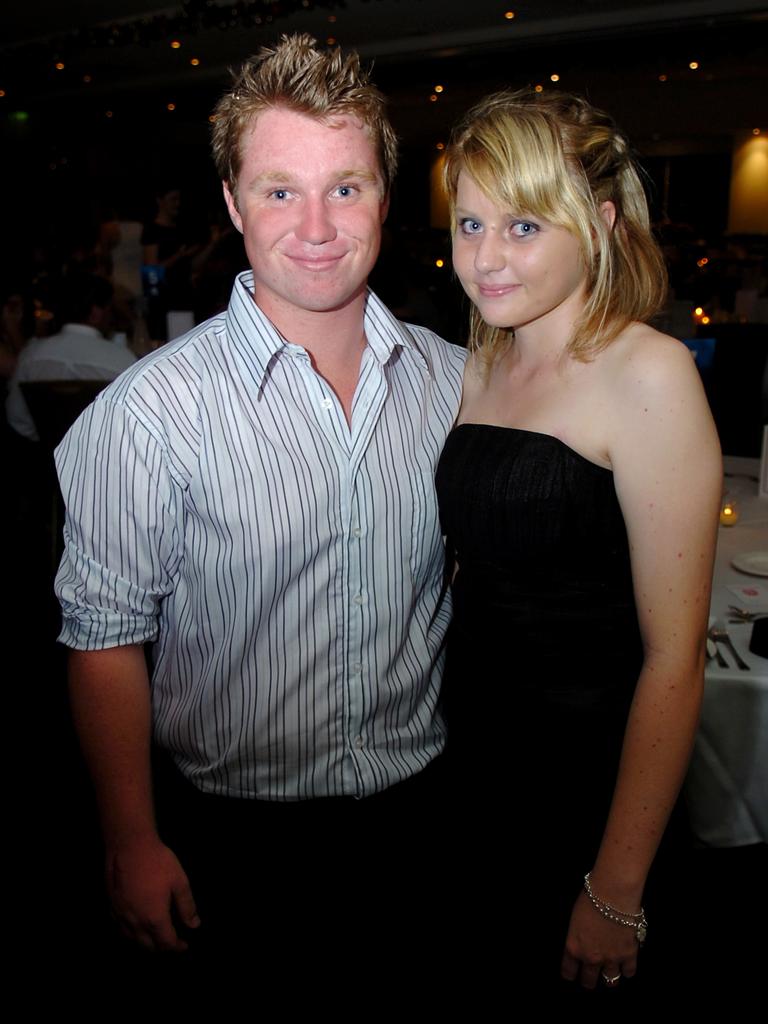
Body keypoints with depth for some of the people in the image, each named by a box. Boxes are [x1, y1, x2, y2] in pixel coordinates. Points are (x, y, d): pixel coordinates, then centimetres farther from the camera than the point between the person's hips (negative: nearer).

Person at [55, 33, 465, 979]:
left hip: (414, 806, 4)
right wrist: (133, 845, -8)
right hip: (232, 833, -3)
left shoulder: (455, 380, -5)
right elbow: (106, 636, -12)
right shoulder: (154, 407, -19)